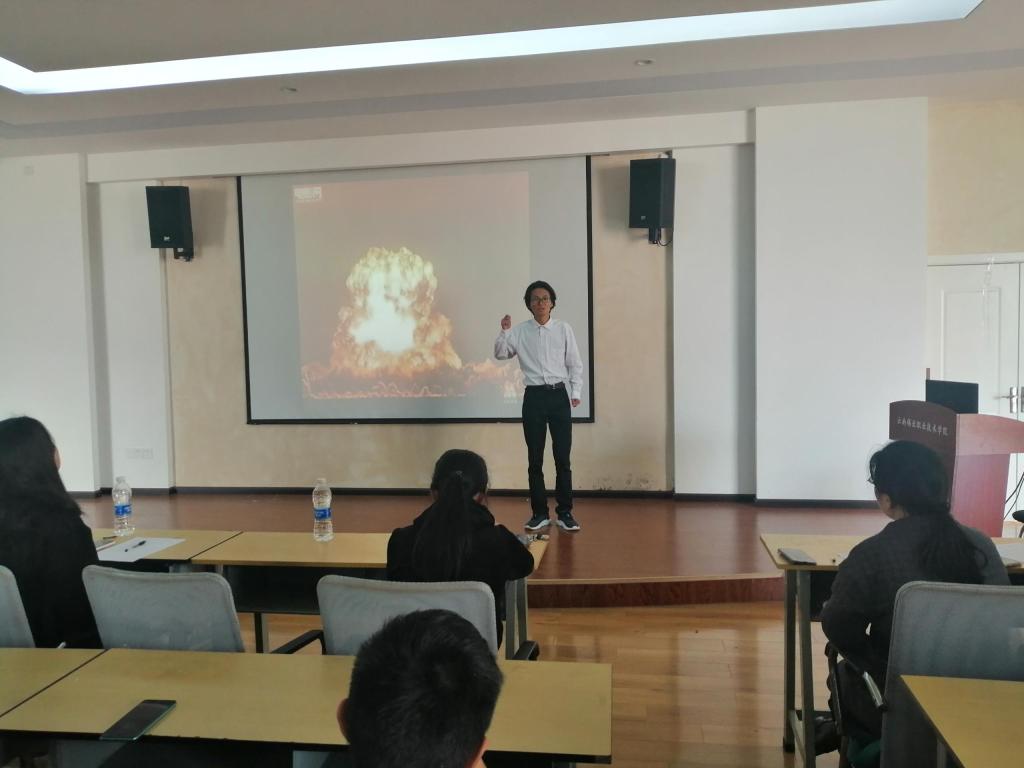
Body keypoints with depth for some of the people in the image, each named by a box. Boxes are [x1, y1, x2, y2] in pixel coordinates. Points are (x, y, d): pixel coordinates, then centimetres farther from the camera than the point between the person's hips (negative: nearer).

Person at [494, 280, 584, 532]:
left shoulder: (564, 329, 3)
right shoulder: (520, 331, 5)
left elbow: (575, 364, 4)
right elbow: (500, 354, 2)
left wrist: (575, 393, -3)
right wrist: (504, 332, -12)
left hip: (559, 395, -1)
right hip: (534, 396, 1)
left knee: (562, 458, 1)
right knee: (535, 459, 6)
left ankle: (565, 513, 12)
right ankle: (540, 513, 17)